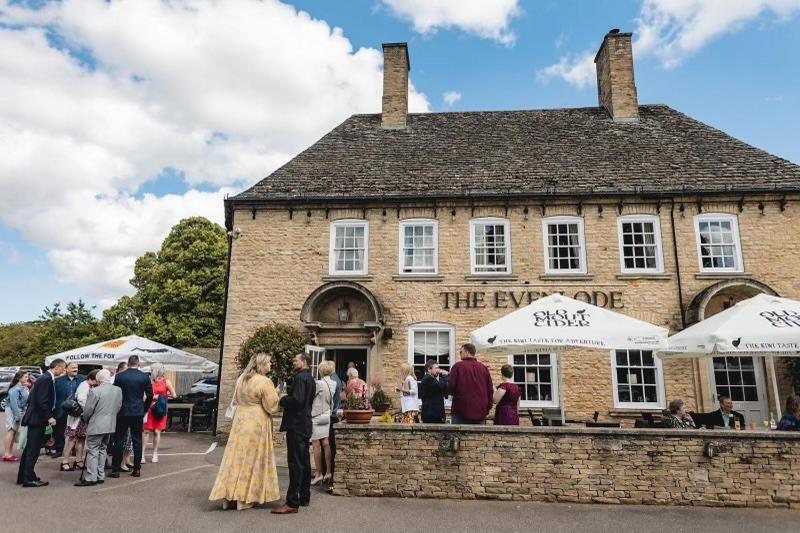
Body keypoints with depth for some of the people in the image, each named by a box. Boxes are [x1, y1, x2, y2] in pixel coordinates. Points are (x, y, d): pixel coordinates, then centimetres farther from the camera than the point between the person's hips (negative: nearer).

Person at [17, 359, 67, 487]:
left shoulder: (46, 378, 11)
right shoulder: (46, 379, -19)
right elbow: (41, 402, -23)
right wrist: (49, 417, -20)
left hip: (35, 418, 10)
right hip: (37, 419, -10)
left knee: (30, 449, 17)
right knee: (33, 449, -4)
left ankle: (23, 477, 27)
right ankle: (29, 479, 2)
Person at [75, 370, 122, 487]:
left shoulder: (95, 391, -16)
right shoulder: (118, 390, 2)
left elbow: (88, 410, -11)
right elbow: (118, 407, 8)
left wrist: (85, 420, 9)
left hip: (96, 426, -6)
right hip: (111, 425, 7)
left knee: (92, 451, 1)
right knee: (103, 450, 17)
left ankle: (91, 478, 2)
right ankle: (100, 476, 21)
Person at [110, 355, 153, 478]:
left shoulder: (119, 376, -5)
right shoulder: (145, 377, -2)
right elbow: (150, 395, 1)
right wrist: (145, 408, 15)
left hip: (122, 412, -1)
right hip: (138, 412, 1)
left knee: (119, 440, 7)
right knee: (137, 440, 7)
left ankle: (116, 469, 9)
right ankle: (137, 469, 10)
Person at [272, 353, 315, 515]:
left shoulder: (300, 377, -14)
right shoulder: (310, 379, 16)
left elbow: (296, 399, -25)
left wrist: (282, 400, -9)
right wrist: (286, 398, 13)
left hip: (296, 425, -10)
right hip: (305, 424, 10)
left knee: (295, 463, -9)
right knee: (304, 462, 14)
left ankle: (292, 503, -7)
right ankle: (304, 497, 23)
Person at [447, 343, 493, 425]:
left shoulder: (458, 366, -5)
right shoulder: (484, 368, 5)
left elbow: (450, 388, -8)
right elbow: (490, 390, 6)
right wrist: (488, 407, 15)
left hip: (461, 412, -3)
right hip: (480, 413, 4)